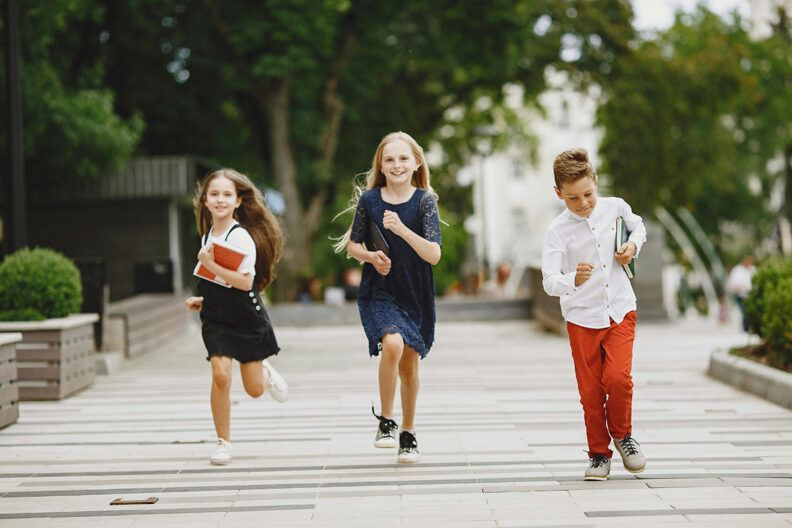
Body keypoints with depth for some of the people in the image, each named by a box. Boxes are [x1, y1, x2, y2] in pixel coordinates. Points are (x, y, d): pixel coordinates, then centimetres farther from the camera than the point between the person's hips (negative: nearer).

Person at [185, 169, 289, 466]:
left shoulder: (241, 237, -15)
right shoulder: (207, 236, 6)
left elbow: (244, 281, -24)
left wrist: (211, 265, -26)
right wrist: (203, 300, 9)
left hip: (247, 319, -4)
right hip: (216, 319, 4)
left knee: (254, 389, 4)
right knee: (220, 375, -16)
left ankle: (266, 373, 43)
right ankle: (223, 443, -4)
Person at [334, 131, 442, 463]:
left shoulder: (425, 201, -6)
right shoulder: (369, 200, -4)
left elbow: (434, 255, -15)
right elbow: (352, 244, 8)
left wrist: (401, 229, -27)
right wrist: (371, 257, -13)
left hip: (416, 295, 1)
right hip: (379, 292, -1)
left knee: (410, 364, 10)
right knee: (393, 344, -27)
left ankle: (408, 434, 29)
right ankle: (385, 421, -10)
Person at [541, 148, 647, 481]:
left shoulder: (615, 207, -4)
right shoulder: (557, 231, -15)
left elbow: (638, 227, 20)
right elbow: (549, 281, -25)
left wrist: (633, 245, -2)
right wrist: (573, 280, -46)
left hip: (620, 309, 1)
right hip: (582, 317, -1)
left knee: (618, 377, -14)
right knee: (591, 389, 2)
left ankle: (622, 435, 12)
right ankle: (598, 454, 19)